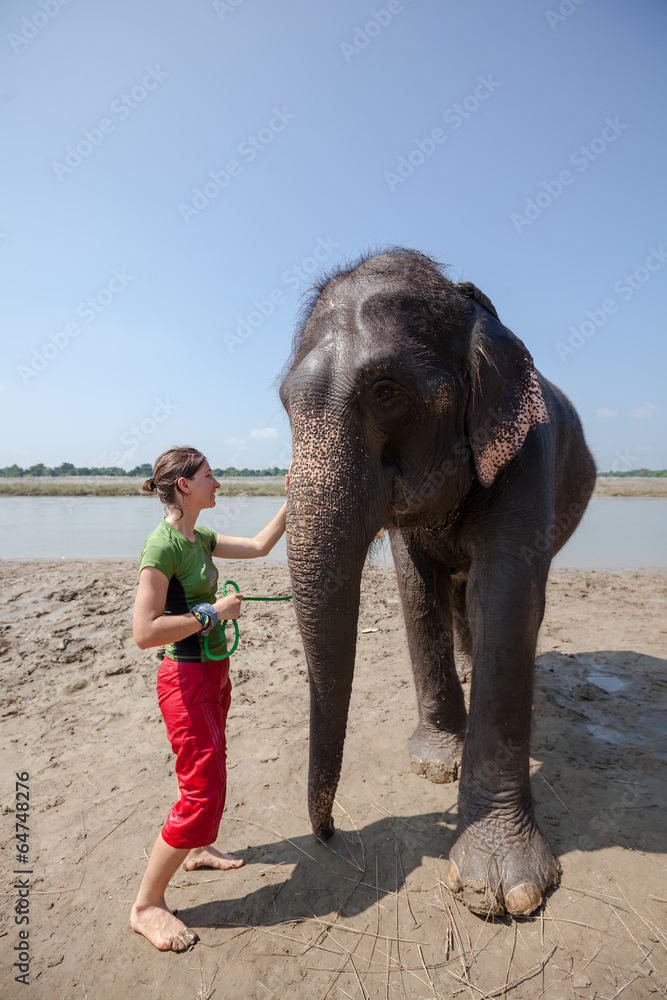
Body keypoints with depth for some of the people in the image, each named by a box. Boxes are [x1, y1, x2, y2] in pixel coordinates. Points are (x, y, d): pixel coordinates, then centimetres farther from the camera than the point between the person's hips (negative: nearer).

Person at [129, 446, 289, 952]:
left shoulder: (199, 538, 6)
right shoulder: (163, 545, -22)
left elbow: (258, 546, 15)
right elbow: (145, 632, -27)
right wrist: (213, 612, -21)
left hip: (215, 672, 9)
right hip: (187, 677, -9)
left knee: (211, 772, 24)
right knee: (203, 790, -3)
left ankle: (199, 849, 47)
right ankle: (146, 905, 16)